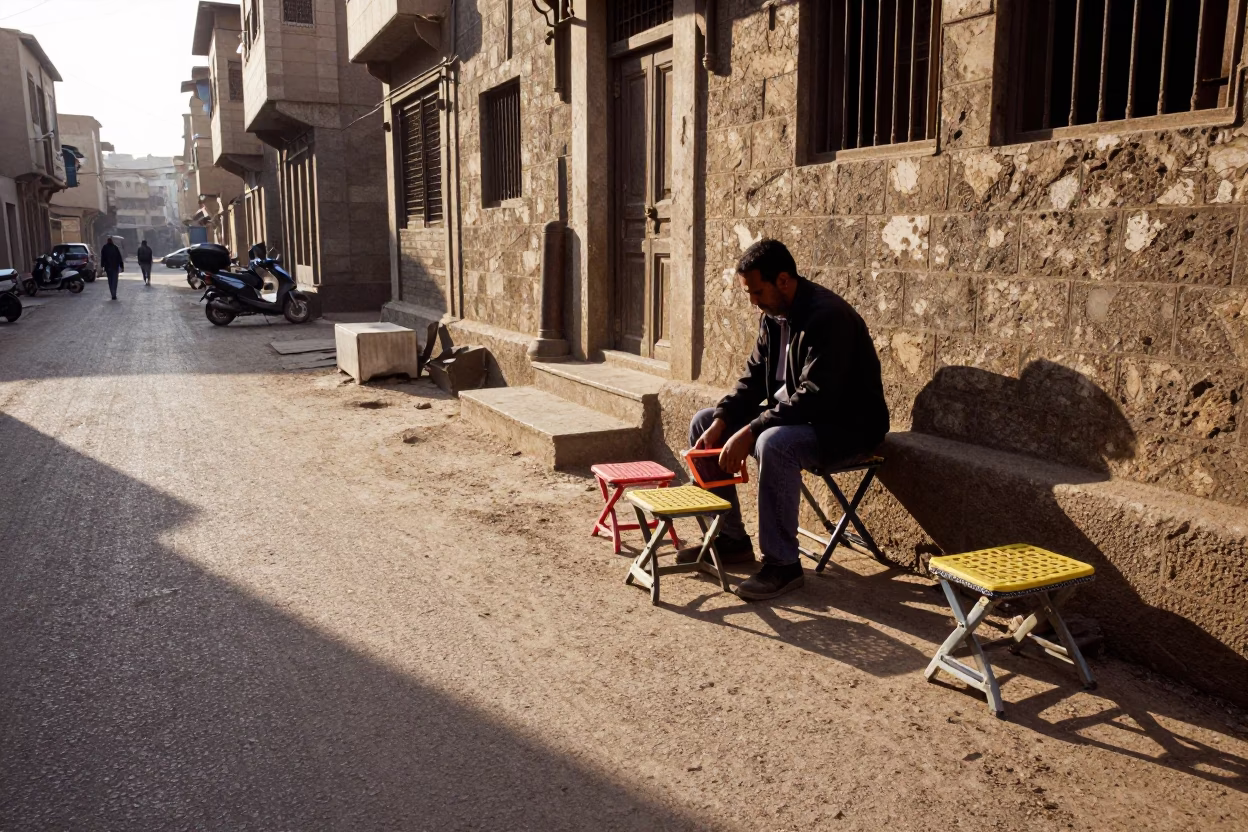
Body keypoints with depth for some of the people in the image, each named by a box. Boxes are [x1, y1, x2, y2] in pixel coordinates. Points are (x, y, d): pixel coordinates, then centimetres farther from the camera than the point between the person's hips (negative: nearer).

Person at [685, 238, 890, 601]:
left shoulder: (827, 316, -24)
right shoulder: (772, 315, 4)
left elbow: (816, 396, -31)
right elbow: (753, 379, 9)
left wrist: (750, 432, -34)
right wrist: (721, 421, -9)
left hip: (847, 425, -9)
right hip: (791, 414, 10)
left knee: (774, 444, -39)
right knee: (703, 423, 4)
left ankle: (783, 563, -23)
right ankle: (731, 540, 9)